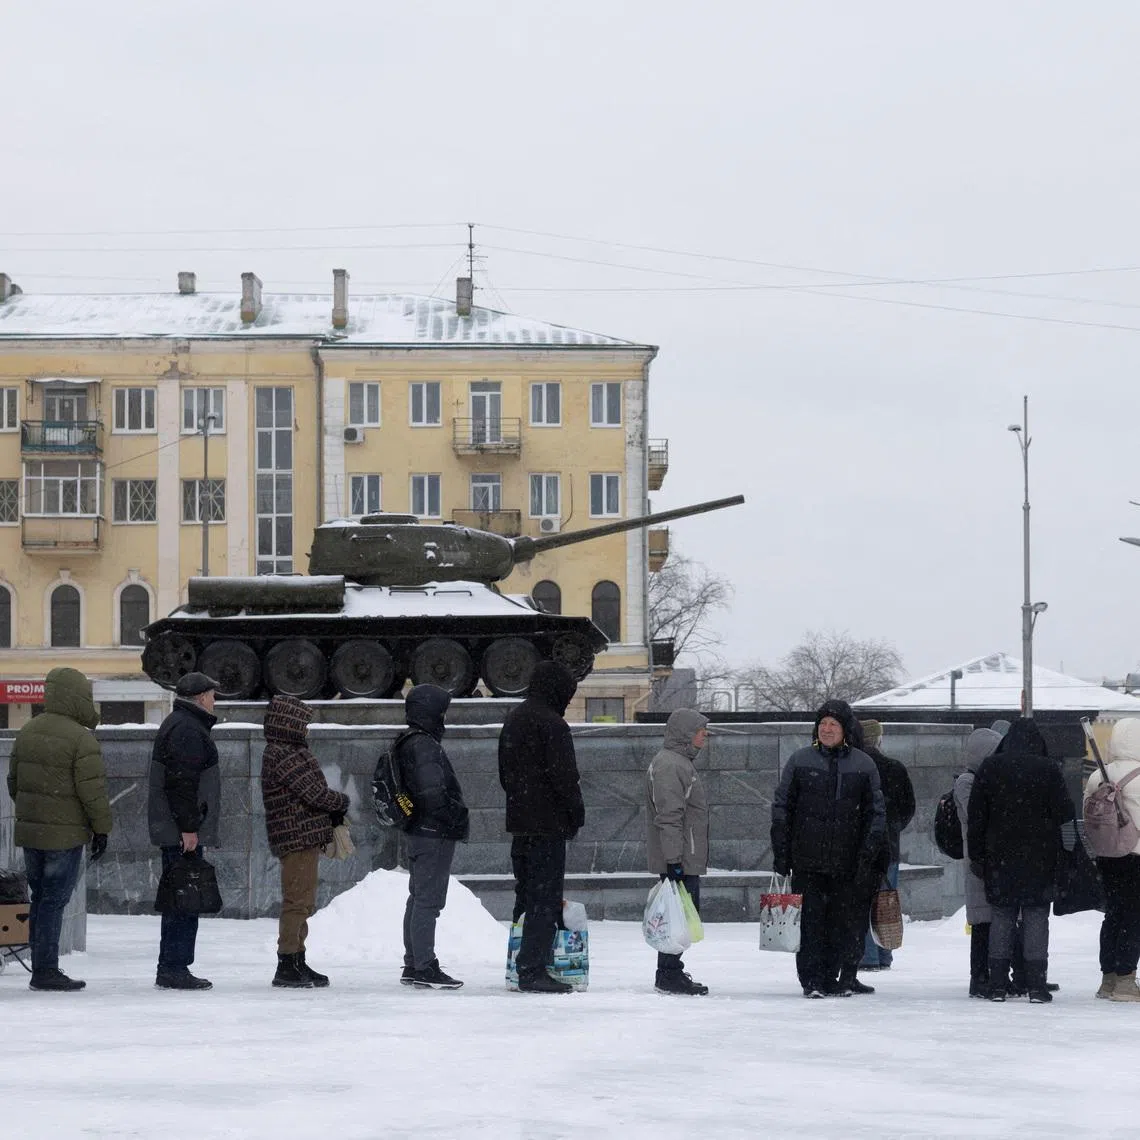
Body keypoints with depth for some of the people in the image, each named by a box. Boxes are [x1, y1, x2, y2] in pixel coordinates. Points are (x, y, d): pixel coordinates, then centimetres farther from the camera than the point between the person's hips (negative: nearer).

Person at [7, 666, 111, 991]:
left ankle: (42, 968, 17)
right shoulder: (81, 739, -15)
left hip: (29, 830, 7)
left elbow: (13, 780, 17)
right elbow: (92, 790, -15)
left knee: (40, 898, 14)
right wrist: (101, 829, -6)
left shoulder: (28, 731, 10)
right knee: (54, 901, -4)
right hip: (65, 834, -7)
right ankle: (46, 971, -4)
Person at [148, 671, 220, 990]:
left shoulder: (178, 724, 22)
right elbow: (181, 783, -21)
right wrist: (188, 828, -22)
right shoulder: (187, 730, -14)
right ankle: (174, 968, -10)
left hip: (172, 831, 11)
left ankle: (171, 969, 16)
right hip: (182, 831, -11)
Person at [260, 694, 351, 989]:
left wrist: (333, 815, 7)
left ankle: (298, 962, 24)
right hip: (298, 839, -11)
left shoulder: (290, 752, 17)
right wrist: (342, 801, -2)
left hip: (306, 839, 11)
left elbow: (311, 793, 20)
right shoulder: (282, 755, -15)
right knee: (297, 901, -8)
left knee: (304, 903, 16)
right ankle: (287, 967, -7)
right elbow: (314, 792, -19)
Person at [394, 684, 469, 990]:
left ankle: (413, 965, 22)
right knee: (428, 901, -8)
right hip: (434, 835, -11)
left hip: (418, 834, 11)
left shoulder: (406, 744, 14)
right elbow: (433, 793, -25)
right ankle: (425, 968, -7)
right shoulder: (425, 746, -18)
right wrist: (457, 817, -13)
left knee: (418, 899, 15)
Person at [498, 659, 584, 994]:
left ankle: (524, 967, 18)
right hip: (548, 822, -9)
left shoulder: (512, 720, 15)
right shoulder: (552, 724, -14)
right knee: (546, 897, -7)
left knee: (526, 895, 15)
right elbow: (564, 776, -17)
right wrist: (576, 814, -5)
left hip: (519, 821, 9)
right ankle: (533, 970, -11)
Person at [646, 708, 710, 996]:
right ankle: (669, 975, -6)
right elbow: (669, 817, -21)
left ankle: (670, 973, 19)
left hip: (687, 860, 11)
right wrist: (673, 860, -25)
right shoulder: (669, 765, -15)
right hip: (678, 859, -11)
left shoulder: (682, 763, 20)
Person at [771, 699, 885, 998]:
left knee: (845, 920, 2)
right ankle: (812, 981, 3)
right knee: (810, 920, -2)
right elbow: (782, 808, 7)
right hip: (807, 860, 0)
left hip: (847, 861, 0)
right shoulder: (800, 761, 6)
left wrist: (868, 855, 0)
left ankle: (837, 979, 10)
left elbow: (876, 813, 8)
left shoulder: (864, 765, 6)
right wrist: (781, 854, 1)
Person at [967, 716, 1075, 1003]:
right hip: (1039, 858, -1)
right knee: (1036, 916, 3)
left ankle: (998, 984, 5)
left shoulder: (989, 768, 0)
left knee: (1001, 917, 7)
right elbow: (1064, 813, -7)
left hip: (1000, 858, 2)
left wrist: (976, 856, 6)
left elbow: (976, 817, 0)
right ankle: (1036, 985, -2)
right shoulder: (1048, 770, -6)